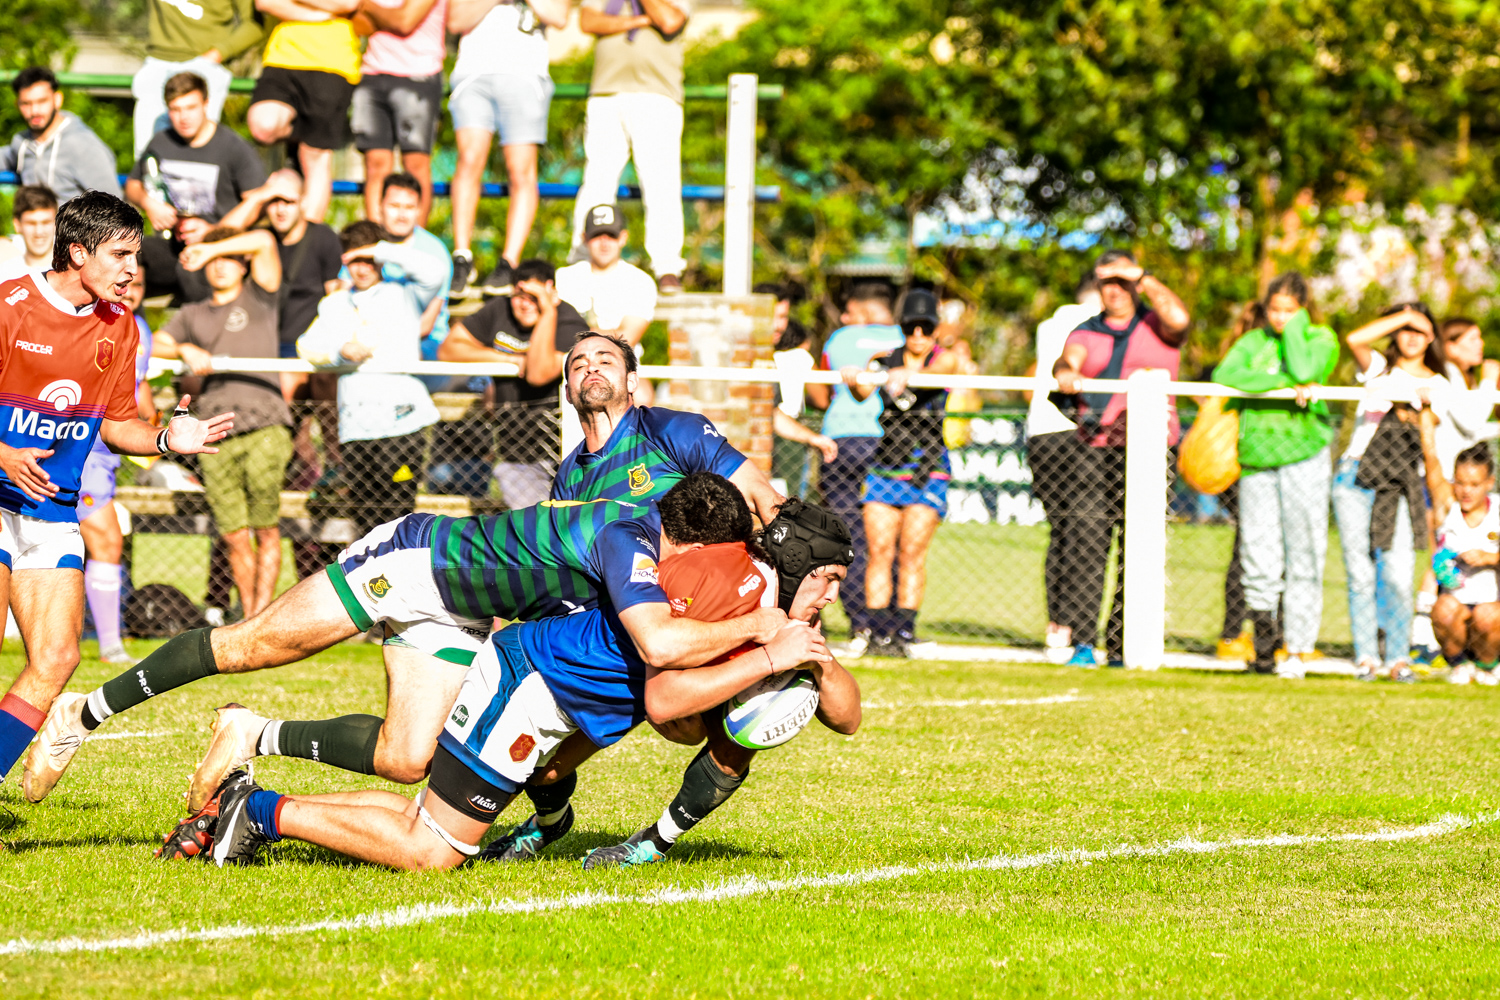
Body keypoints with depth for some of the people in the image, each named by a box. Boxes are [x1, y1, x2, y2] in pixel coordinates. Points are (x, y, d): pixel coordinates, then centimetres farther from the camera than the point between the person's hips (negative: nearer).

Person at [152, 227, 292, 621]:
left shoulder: (258, 298, 13)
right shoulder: (193, 314, 24)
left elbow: (264, 241, 1)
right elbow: (154, 345, 15)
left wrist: (212, 248, 5)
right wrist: (185, 350, -3)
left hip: (264, 426, -3)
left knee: (266, 531, -6)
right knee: (234, 536, 0)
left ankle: (262, 615, -4)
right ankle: (248, 619, 8)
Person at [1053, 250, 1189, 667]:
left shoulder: (1155, 326, 13)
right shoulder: (1086, 333, 19)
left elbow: (1178, 318, -10)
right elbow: (1069, 360, -1)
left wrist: (1143, 277, -3)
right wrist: (1064, 374, -24)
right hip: (1095, 448, 1)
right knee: (1088, 543, -11)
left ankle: (1122, 645, 1)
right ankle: (1083, 643, -15)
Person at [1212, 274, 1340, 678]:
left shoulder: (1321, 339, 8)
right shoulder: (1253, 342, 15)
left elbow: (1304, 371, -13)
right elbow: (1224, 375, -5)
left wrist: (1296, 327, -1)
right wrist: (1286, 384, -11)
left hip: (1304, 455, -2)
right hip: (1256, 457, 2)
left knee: (1303, 555, -4)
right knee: (1258, 558, -4)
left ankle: (1298, 649, 1)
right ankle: (1264, 634, 16)